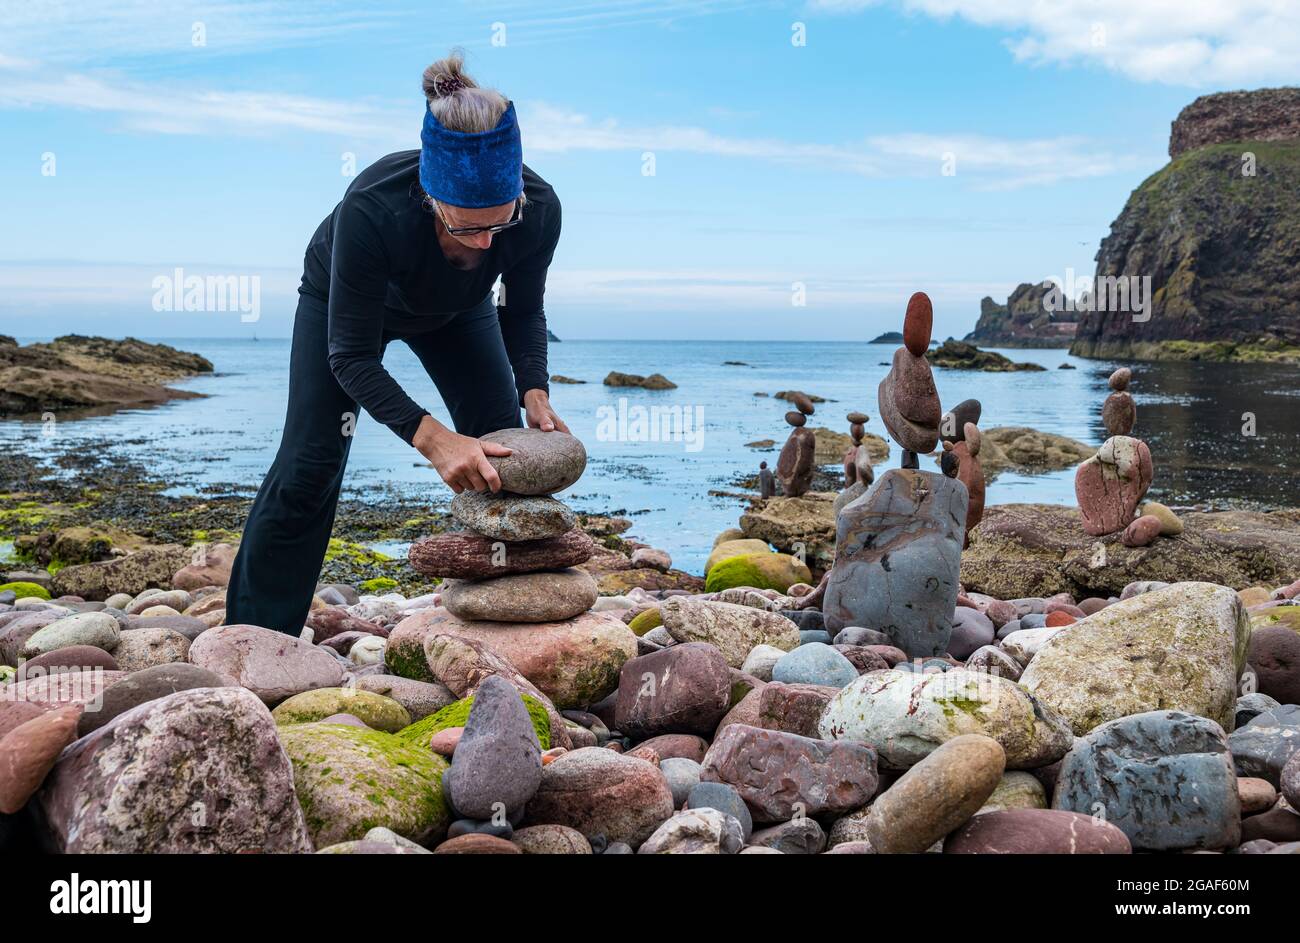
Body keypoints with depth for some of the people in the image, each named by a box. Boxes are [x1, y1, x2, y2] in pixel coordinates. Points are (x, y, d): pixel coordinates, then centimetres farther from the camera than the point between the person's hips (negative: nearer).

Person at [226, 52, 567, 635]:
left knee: (506, 462, -5)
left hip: (458, 309, 3)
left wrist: (534, 391, -31)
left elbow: (524, 312, -14)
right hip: (342, 299, -3)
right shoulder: (371, 208, -44)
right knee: (308, 467, -9)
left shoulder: (538, 210, -34)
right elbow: (352, 355, -36)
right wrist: (430, 437, -48)